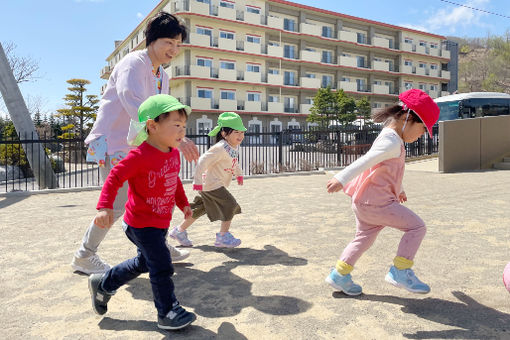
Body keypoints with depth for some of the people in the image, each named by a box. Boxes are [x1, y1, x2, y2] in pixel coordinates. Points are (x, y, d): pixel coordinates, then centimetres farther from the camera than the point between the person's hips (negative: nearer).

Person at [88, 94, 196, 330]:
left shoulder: (174, 153, 2)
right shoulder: (140, 155, -23)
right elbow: (115, 177, -23)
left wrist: (183, 203, 20)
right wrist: (105, 207, -31)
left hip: (161, 222, 9)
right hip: (141, 224, -9)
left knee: (143, 263, 23)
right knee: (162, 266, -4)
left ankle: (103, 284, 43)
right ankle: (167, 312, 16)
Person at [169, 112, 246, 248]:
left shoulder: (235, 146, 8)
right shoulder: (220, 148, -23)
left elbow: (235, 162, 29)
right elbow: (202, 161, -27)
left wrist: (239, 174, 37)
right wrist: (198, 181, -28)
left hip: (215, 185, 10)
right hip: (212, 185, -10)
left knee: (200, 209, 17)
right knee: (230, 206, -9)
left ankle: (179, 230, 29)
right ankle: (223, 236, 1)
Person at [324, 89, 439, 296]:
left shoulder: (389, 138, 18)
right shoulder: (392, 142, -16)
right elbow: (366, 160, -30)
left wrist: (398, 190, 43)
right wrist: (342, 179, -39)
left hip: (363, 201, 10)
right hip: (377, 202, -10)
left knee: (363, 239, 21)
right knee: (416, 227, -3)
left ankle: (339, 275, 29)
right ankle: (400, 272, 1)